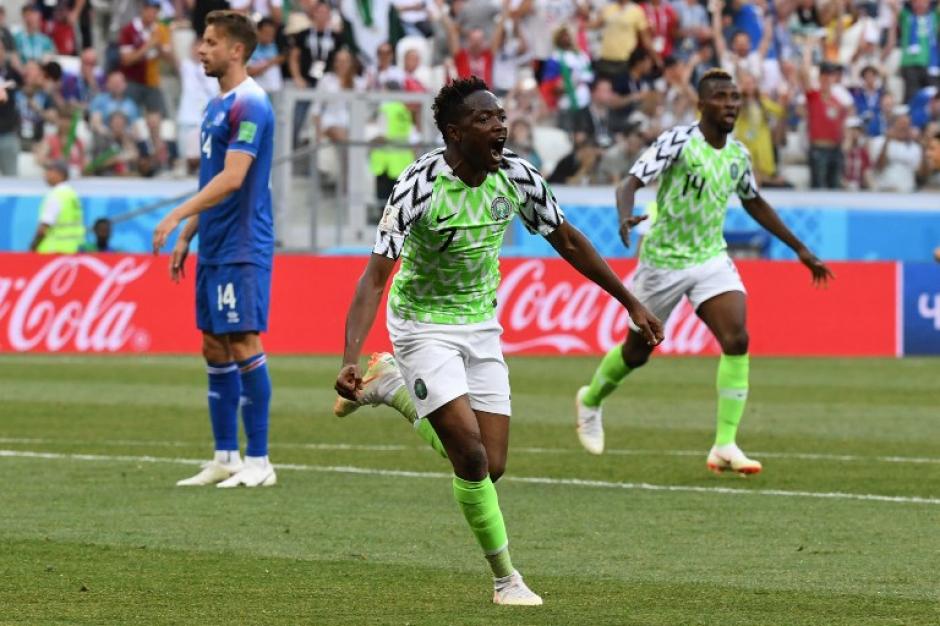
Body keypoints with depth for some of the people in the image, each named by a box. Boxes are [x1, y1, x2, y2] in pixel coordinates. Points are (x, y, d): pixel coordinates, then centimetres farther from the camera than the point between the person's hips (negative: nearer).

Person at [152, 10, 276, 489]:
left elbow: (231, 178, -22)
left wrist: (178, 216, -23)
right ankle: (225, 459, 15)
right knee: (214, 349, 10)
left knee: (243, 345, -9)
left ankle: (259, 462, -6)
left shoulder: (248, 104, -13)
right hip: (213, 249, 10)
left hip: (242, 249, -10)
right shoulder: (216, 105, 16)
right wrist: (186, 237, 19)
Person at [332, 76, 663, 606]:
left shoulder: (517, 177, -10)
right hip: (425, 324, -5)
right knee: (471, 451, -20)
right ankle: (506, 578, -2)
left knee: (492, 466, 2)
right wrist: (350, 360, -41)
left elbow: (569, 241, 6)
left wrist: (631, 302, 8)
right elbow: (375, 277, -29)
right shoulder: (420, 187, -25)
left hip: (481, 325, 5)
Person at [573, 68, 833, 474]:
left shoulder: (737, 153, 3)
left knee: (736, 340, -17)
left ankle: (725, 446, -15)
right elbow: (630, 184, -23)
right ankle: (590, 401, 42)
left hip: (711, 258, 4)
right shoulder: (678, 142, -16)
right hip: (664, 259, -4)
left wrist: (799, 249, 22)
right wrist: (625, 217, -46)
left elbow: (754, 204, 20)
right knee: (637, 351, 10)